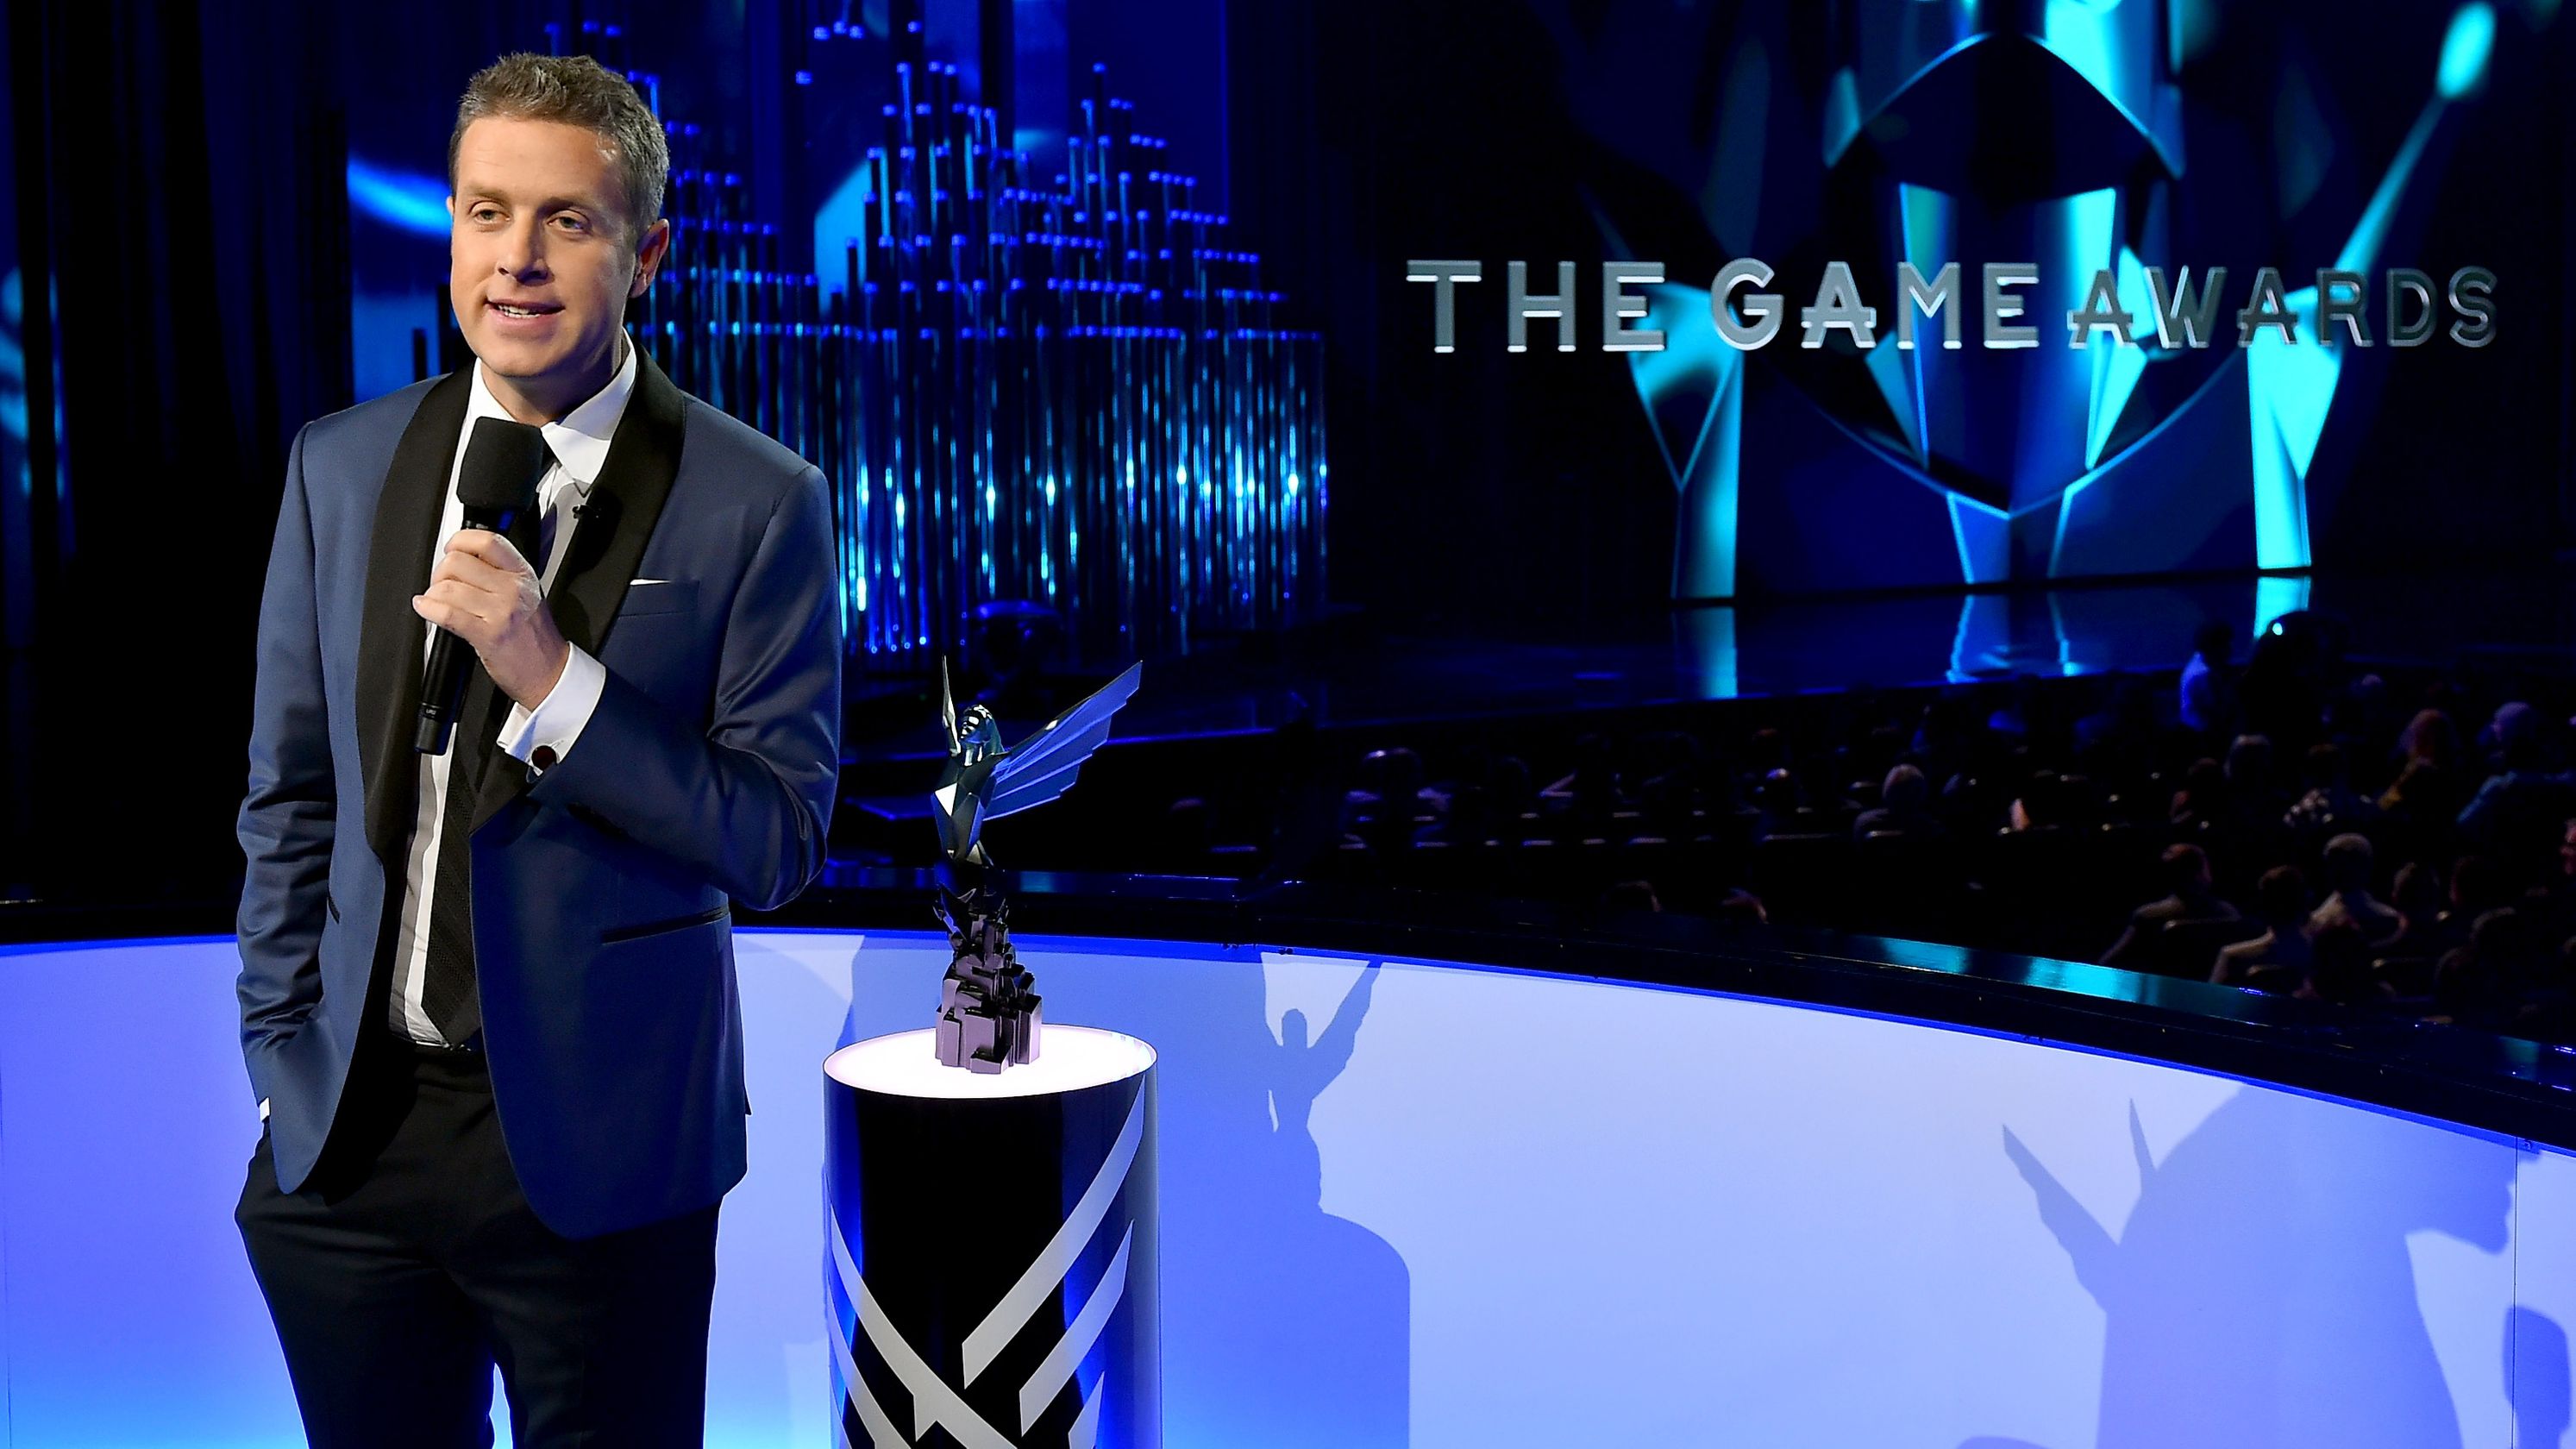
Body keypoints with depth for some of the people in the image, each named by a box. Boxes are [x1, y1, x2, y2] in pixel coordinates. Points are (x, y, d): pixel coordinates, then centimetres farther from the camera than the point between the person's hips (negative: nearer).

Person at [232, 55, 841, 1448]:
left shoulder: (756, 505, -9)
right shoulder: (340, 463, 5)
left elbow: (778, 843, -10)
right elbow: (292, 796, 12)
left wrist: (554, 680, -21)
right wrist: (281, 1061, 8)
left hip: (594, 1147, -3)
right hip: (349, 1130, 4)